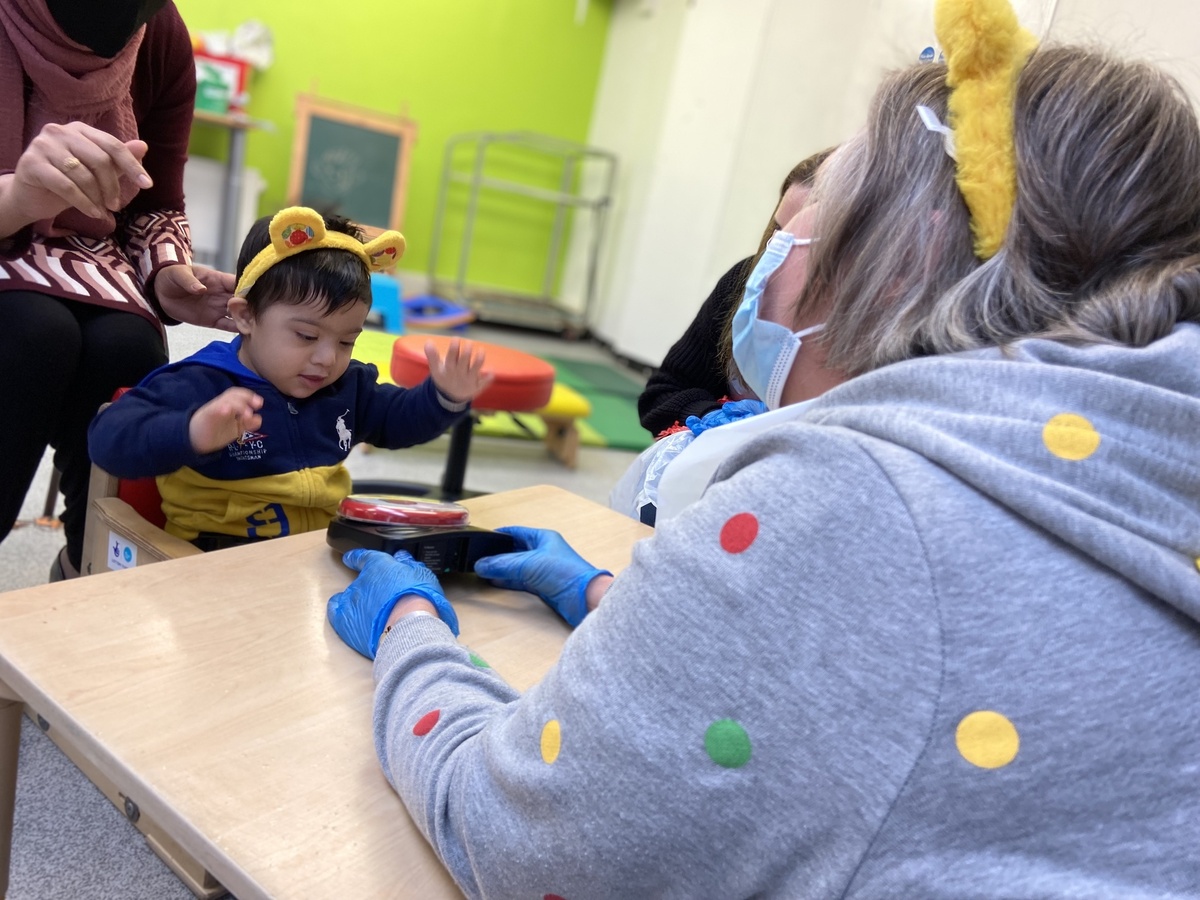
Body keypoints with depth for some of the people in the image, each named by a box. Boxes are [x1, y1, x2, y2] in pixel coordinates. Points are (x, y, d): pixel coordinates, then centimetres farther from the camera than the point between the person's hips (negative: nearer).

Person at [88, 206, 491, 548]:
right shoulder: (199, 386, -12)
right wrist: (192, 434, -43)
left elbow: (401, 419, 25)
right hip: (226, 558, -5)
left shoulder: (348, 386, 11)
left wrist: (446, 397, 3)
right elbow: (108, 440, -23)